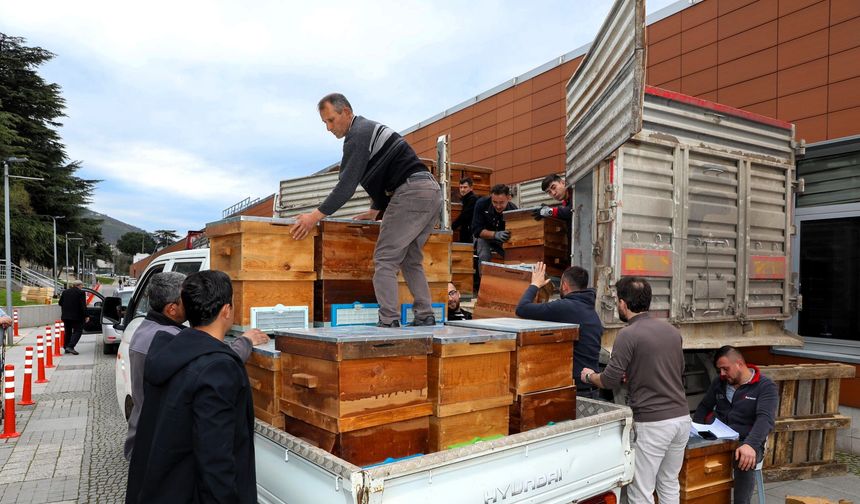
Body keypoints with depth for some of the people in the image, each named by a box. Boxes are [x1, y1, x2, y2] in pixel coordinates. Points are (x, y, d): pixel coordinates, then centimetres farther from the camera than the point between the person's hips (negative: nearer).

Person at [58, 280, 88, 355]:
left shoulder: (65, 292, 7)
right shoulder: (81, 293, -10)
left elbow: (60, 303, 11)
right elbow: (83, 306, -14)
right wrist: (86, 316, -9)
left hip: (66, 316, 6)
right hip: (77, 316, -6)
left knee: (68, 331, 16)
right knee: (78, 331, 0)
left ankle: (66, 347, 18)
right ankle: (70, 346, -12)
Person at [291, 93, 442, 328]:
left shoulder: (358, 134, -6)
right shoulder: (371, 129, 25)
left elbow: (347, 184, -14)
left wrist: (316, 216, -13)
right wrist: (375, 210, 31)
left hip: (411, 192, -10)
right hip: (432, 192, 10)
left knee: (385, 260, -6)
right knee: (411, 260, 15)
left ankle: (389, 321, -9)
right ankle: (425, 318, 14)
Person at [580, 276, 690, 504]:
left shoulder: (628, 334, -14)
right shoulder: (671, 329, 8)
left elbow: (609, 381, -13)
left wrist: (589, 376, 7)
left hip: (653, 423, -7)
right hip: (682, 417, 7)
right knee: (669, 483, 21)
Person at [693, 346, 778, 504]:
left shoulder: (766, 387, -5)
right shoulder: (719, 382, 11)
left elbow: (765, 419, -19)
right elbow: (704, 407, 19)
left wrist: (750, 444, -36)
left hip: (746, 442, -4)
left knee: (745, 463, -38)